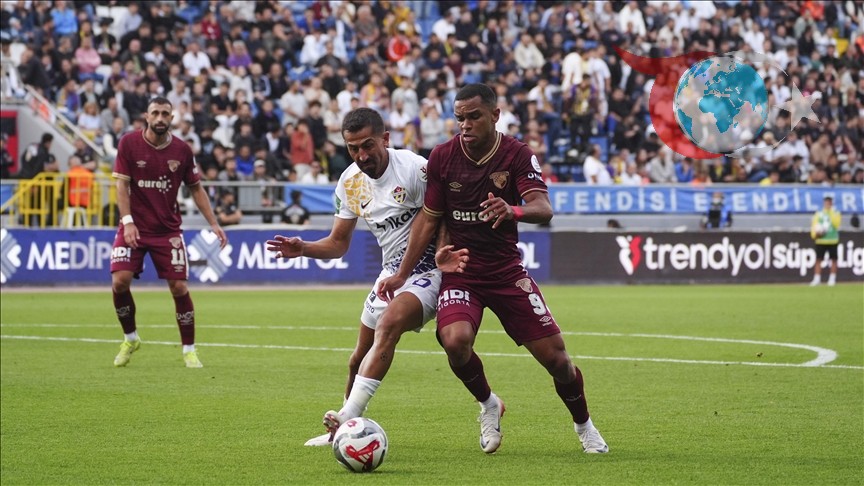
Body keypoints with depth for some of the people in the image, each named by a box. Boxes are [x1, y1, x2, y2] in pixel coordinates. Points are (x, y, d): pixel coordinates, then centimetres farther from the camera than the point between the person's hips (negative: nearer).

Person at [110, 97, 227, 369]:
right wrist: (127, 221, -19)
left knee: (179, 287, -5)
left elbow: (196, 189, 9)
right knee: (120, 280, -15)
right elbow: (122, 184, -7)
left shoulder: (182, 150, -1)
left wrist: (214, 224, 2)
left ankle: (189, 349, 10)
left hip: (168, 230, 1)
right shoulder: (129, 144, -6)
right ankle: (130, 339, 10)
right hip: (134, 227, -1)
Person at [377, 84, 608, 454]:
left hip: (507, 269, 0)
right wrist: (402, 274, 2)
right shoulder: (442, 157, -5)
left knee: (554, 354, -4)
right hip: (460, 269, 0)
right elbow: (428, 219, 4)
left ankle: (584, 427, 24)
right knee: (455, 340, -29)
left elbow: (543, 209, -22)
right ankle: (488, 405, 2)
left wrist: (513, 211, -45)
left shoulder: (517, 155, -9)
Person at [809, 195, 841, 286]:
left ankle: (832, 279, 8)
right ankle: (817, 279, -1)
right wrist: (815, 233, -9)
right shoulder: (818, 214, 9)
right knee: (818, 259, -4)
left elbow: (836, 224, -12)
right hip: (820, 240, 1)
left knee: (833, 259, 0)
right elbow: (814, 225, 10)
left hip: (832, 240, -1)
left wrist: (831, 213, -14)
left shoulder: (835, 213, 5)